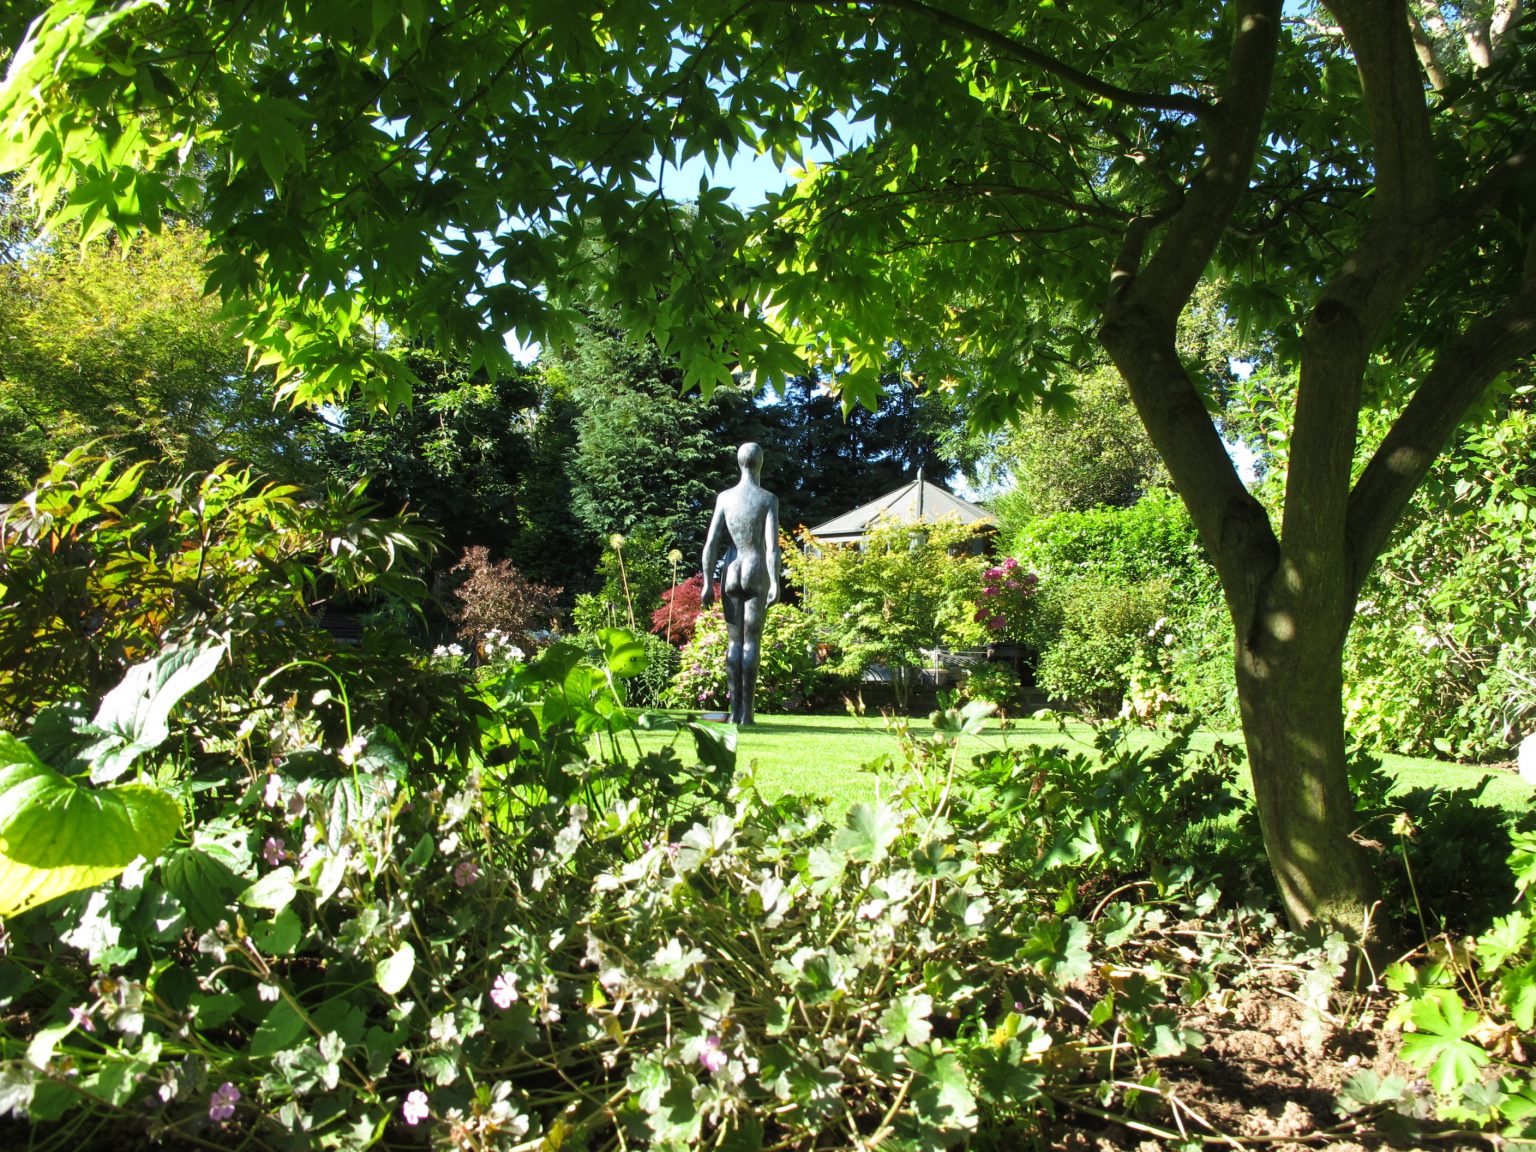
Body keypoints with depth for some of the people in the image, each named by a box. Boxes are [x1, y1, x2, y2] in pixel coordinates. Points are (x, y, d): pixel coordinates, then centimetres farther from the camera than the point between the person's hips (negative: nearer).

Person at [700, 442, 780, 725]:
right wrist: (775, 583, -14)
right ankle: (746, 711, -3)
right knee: (752, 641, -1)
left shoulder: (724, 497, 4)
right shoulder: (768, 499, -3)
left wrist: (708, 583, 3)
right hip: (757, 575, -2)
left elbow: (711, 543, 0)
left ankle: (735, 710, 2)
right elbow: (772, 544, -13)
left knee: (734, 641, 6)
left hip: (731, 574, 2)